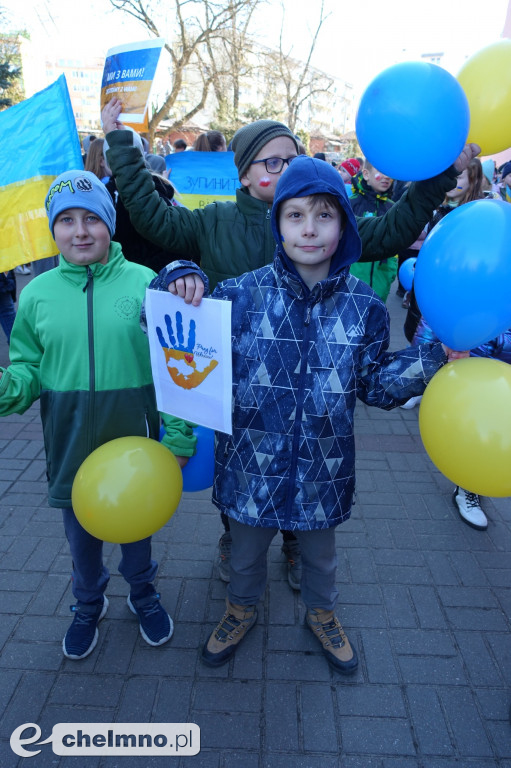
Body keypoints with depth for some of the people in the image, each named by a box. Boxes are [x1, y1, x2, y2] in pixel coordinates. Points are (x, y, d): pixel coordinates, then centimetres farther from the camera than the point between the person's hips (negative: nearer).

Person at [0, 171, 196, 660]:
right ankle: (88, 605, 48)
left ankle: (142, 593, 48)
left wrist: (178, 434, -9)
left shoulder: (144, 283, -10)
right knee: (80, 532, 20)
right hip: (70, 443, 2)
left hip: (135, 439, -2)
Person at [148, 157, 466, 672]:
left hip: (324, 468, 1)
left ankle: (321, 615, 59)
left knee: (320, 554, 27)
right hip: (252, 463, 0)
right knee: (246, 551, 25)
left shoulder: (364, 306, -9)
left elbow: (373, 384, 0)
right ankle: (241, 609, 58)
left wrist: (436, 357, -10)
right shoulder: (241, 294, -14)